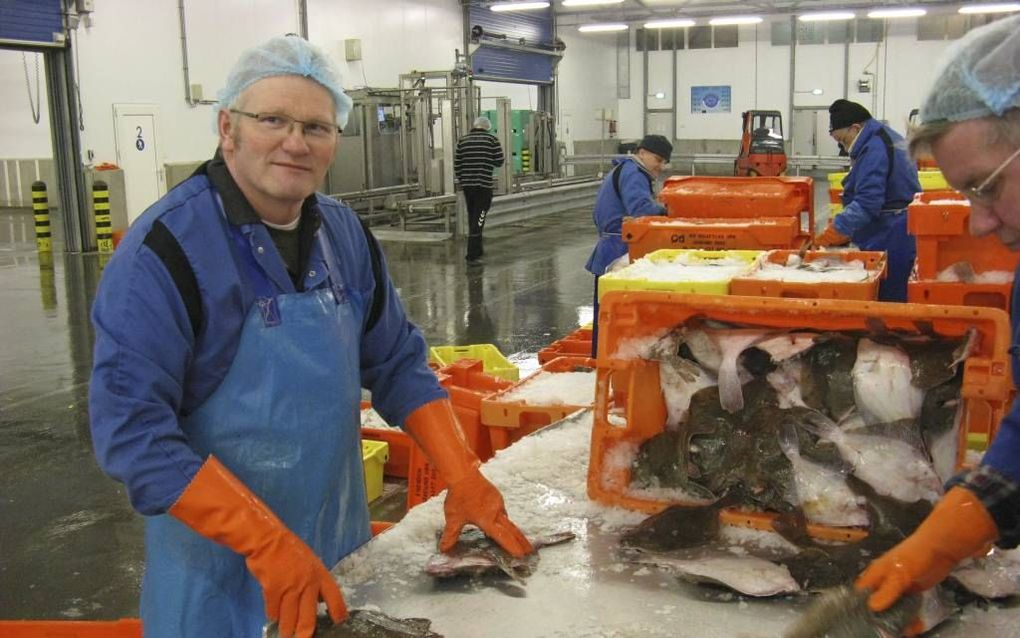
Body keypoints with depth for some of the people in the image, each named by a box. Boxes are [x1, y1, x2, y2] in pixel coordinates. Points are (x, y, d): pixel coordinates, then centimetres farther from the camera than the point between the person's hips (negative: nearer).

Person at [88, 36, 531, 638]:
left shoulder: (345, 233, -1)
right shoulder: (167, 248, -19)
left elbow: (397, 363, 5)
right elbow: (132, 425, -23)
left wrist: (465, 479, -6)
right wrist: (266, 542, -28)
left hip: (342, 541, 6)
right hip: (221, 564, -5)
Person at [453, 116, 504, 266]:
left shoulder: (463, 140, 6)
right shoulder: (492, 139, -3)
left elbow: (456, 165, 6)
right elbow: (499, 162, -3)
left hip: (467, 184, 4)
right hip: (484, 184, -4)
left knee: (473, 218, 19)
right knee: (478, 219, -4)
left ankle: (477, 249, 33)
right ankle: (472, 256, -10)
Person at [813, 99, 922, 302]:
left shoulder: (874, 149, -18)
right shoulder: (887, 137, 15)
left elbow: (866, 204, -26)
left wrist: (825, 237, -28)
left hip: (890, 240, -10)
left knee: (884, 300, -6)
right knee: (895, 300, 12)